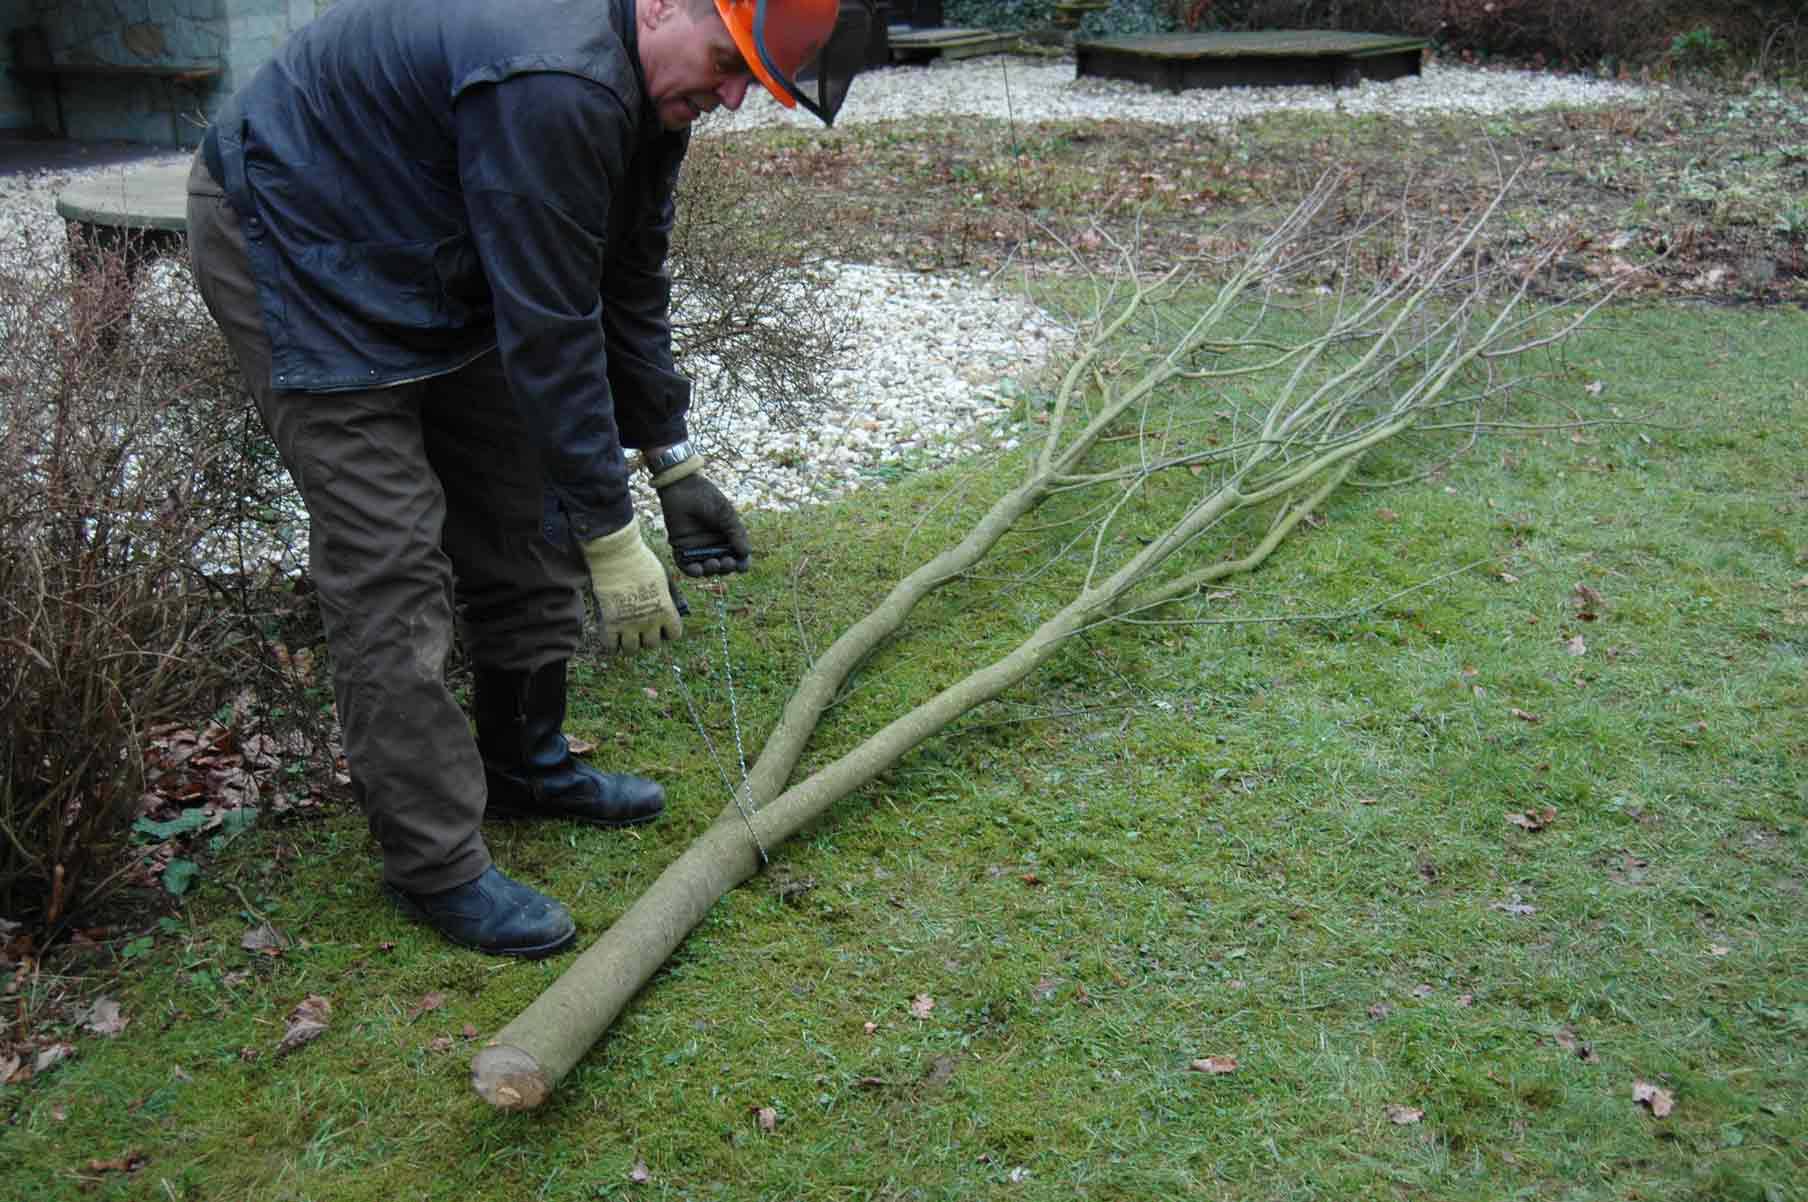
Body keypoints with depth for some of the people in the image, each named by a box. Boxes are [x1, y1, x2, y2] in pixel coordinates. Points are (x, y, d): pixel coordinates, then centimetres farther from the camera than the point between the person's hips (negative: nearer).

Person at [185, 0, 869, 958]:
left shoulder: (649, 85, -2)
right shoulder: (554, 86, -34)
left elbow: (630, 285, 6)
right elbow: (548, 332, -32)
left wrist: (673, 463, 5)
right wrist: (612, 538, -25)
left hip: (435, 261, 10)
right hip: (289, 242, -10)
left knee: (522, 506, 10)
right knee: (393, 564, -12)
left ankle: (524, 765, 26)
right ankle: (434, 862, -1)